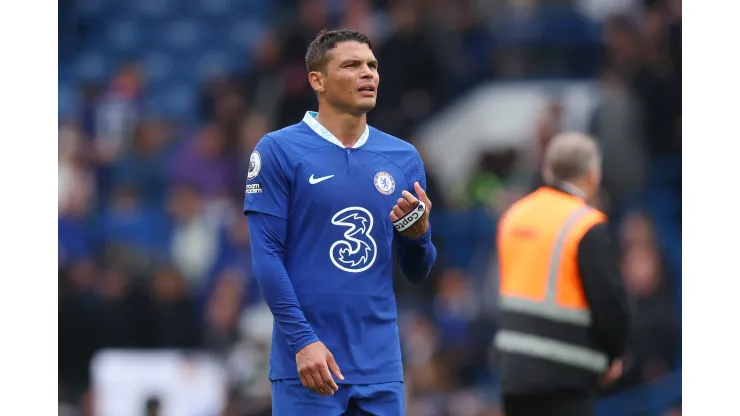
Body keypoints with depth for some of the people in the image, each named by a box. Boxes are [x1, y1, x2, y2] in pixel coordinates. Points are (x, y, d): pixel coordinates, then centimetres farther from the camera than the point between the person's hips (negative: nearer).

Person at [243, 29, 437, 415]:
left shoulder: (404, 158, 10)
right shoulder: (279, 150, -3)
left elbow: (417, 272, 14)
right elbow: (267, 255, -7)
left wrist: (418, 233, -8)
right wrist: (302, 341, -15)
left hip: (381, 365, 4)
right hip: (307, 363, -4)